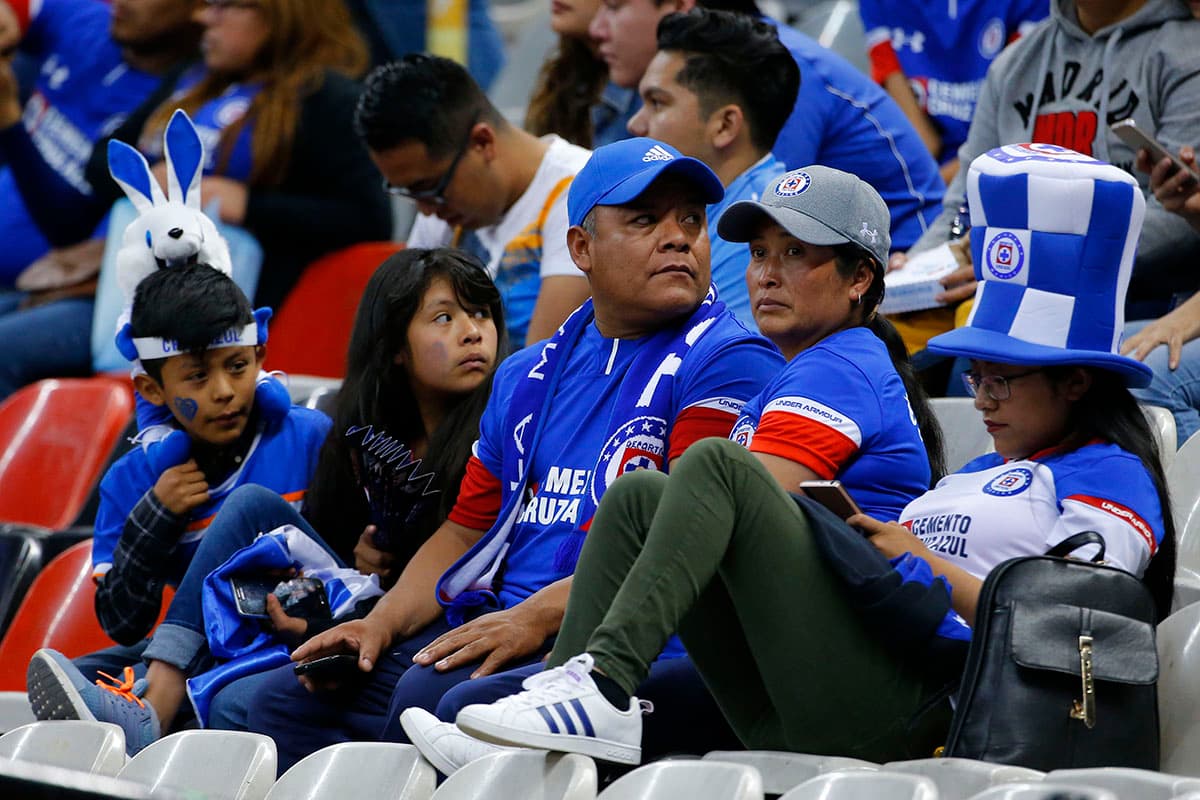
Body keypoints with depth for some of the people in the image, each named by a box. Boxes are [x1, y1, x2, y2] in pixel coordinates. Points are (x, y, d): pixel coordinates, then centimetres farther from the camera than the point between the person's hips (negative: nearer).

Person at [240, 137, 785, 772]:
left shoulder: (727, 362, -4)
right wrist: (381, 624, 5)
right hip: (497, 624, 8)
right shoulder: (528, 378, 21)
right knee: (290, 696, -2)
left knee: (433, 693, -31)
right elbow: (468, 530, 24)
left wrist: (537, 616, -22)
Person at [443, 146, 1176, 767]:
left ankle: (604, 689, -32)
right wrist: (855, 531, 10)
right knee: (640, 495, 1)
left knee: (718, 465, -19)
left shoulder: (1110, 480, 8)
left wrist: (926, 563, -5)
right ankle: (571, 691, -20)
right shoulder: (979, 475, 37)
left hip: (903, 703, -9)